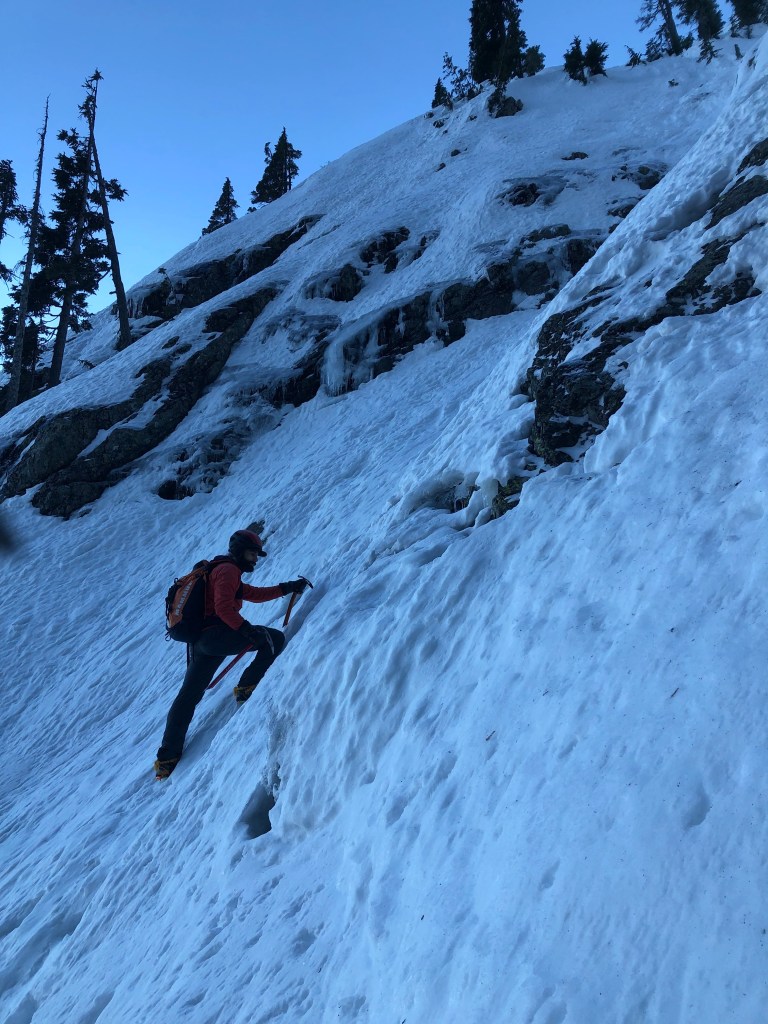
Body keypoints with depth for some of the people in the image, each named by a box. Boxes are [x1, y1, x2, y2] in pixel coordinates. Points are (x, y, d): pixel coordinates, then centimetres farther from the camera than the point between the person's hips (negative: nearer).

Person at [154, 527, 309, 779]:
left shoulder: (223, 571, 29)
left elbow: (256, 594, 29)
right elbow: (223, 608, -19)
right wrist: (247, 630, -25)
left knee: (188, 696, 12)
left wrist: (288, 588, 23)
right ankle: (246, 687, -7)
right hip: (216, 634, -10)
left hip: (198, 641, 10)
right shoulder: (227, 570, -4)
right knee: (275, 638, -5)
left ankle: (166, 758, 15)